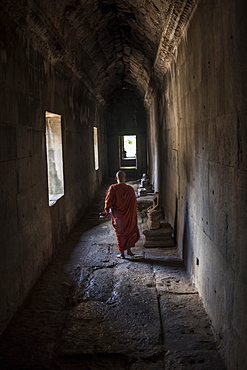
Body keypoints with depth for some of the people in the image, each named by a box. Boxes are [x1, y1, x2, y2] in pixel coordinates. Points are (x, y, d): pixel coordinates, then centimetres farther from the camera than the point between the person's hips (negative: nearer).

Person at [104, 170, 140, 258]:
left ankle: (122, 254, 17)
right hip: (129, 216, 2)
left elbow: (108, 201, -11)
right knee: (131, 231, 21)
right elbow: (134, 202, 0)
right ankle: (129, 250, 25)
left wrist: (107, 211, 6)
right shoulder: (130, 189, -8)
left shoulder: (113, 188, -14)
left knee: (120, 234, 10)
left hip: (118, 216, -1)